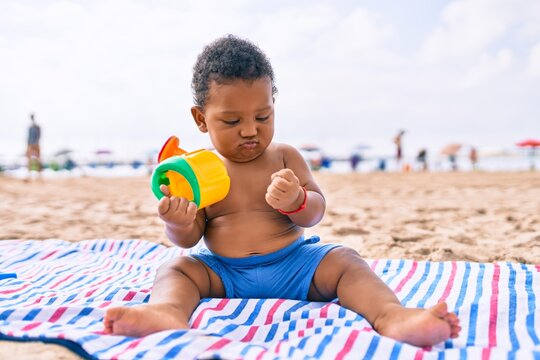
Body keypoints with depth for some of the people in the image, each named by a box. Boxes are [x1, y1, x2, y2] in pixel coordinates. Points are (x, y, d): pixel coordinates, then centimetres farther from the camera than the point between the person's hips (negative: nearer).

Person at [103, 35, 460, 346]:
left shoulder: (285, 156, 4)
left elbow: (316, 212, 1)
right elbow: (189, 239, 1)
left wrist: (295, 201, -23)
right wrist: (178, 224, -24)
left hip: (292, 263, 0)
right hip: (223, 272, 0)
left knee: (344, 259, -20)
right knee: (176, 267, -21)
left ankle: (391, 316, -46)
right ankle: (168, 314, -54)